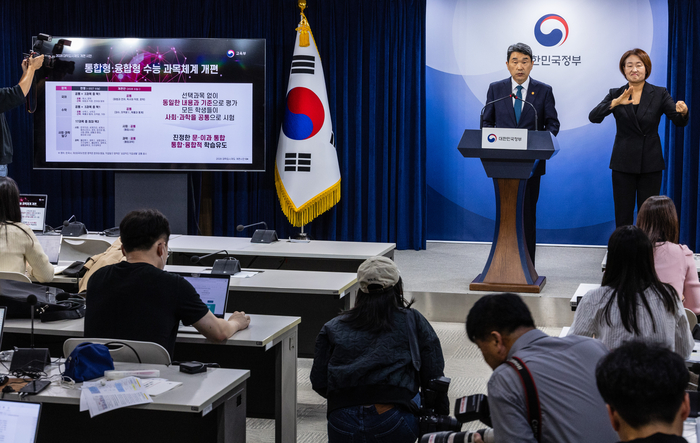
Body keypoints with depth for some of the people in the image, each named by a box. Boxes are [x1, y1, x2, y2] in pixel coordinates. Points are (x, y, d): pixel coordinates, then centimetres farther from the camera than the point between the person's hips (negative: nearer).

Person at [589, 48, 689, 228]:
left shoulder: (659, 94, 1)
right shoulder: (616, 94, 2)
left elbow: (679, 121, -9)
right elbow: (593, 117, -12)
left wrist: (682, 111, -33)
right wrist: (615, 103, -29)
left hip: (651, 164, 0)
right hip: (623, 163, 1)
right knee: (623, 215, 3)